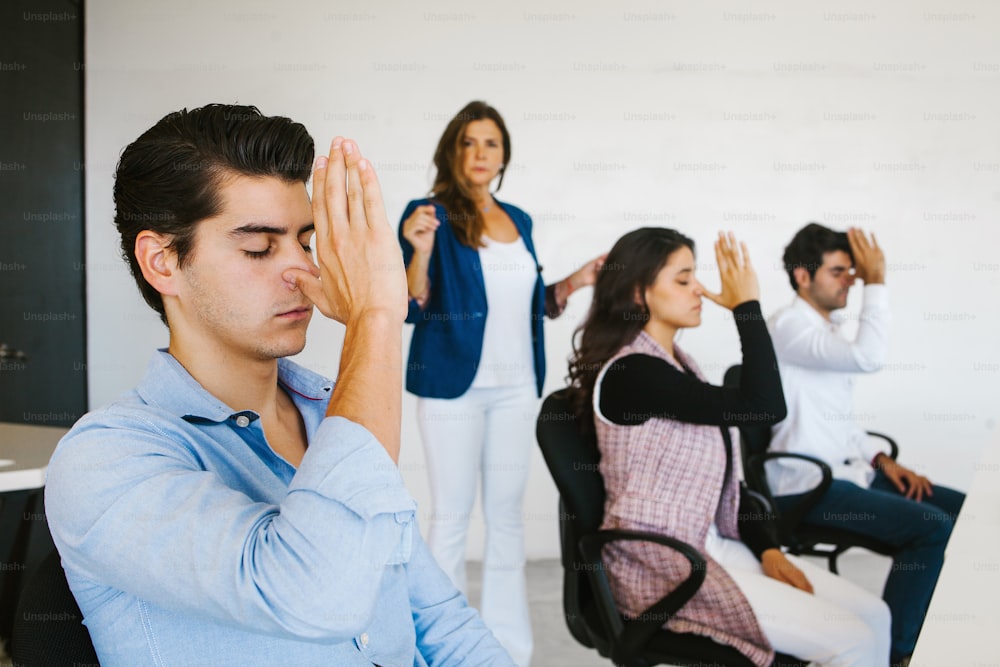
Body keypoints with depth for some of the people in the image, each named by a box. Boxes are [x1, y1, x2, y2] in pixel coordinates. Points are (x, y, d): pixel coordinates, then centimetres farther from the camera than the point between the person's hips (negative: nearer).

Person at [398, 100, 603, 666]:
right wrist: (420, 252, -27)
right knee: (453, 514, 2)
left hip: (517, 387, 5)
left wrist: (573, 284, 4)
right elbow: (413, 309, -11)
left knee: (507, 512, 11)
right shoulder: (430, 214, -6)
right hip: (453, 386, -5)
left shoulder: (519, 221, 11)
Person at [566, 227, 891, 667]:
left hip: (712, 546, 9)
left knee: (874, 617, 2)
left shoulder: (678, 364, 12)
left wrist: (767, 548, 2)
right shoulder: (630, 373, -19)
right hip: (661, 566, -9)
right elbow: (765, 407, -25)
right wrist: (747, 306, -17)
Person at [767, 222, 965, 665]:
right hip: (806, 486, -9)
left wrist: (879, 459, 6)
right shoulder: (788, 326, -15)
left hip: (845, 471, 9)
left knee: (961, 509, 2)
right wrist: (877, 281, -18)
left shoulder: (828, 329, 16)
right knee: (933, 527, -21)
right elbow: (869, 357, -30)